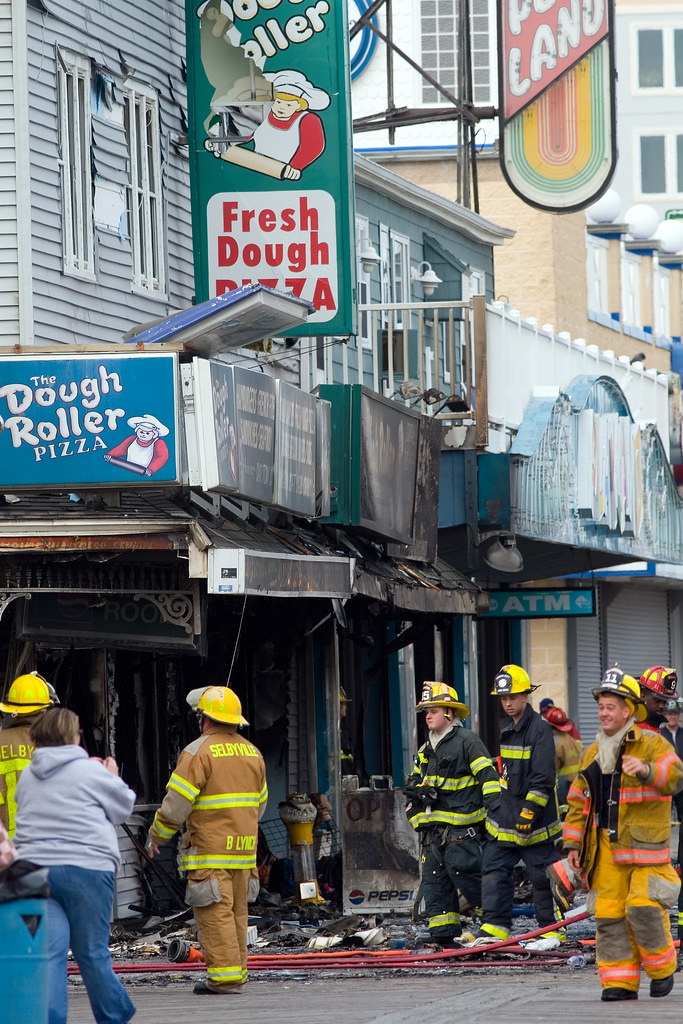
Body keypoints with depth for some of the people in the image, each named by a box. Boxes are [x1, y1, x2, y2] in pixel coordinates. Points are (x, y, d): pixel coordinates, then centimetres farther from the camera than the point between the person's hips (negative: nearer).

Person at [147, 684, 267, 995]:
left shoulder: (199, 752, -10)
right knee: (236, 911, 13)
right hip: (243, 849, 7)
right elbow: (259, 803, 21)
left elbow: (177, 803, -12)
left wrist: (157, 836, 0)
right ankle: (237, 973, 15)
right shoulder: (252, 753, 13)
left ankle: (224, 976, -13)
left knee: (215, 912, -8)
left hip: (210, 850, -7)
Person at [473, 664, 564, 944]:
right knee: (495, 870, 1)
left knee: (543, 874, 1)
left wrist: (529, 811, -19)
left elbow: (543, 778, -15)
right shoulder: (503, 728, 13)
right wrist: (494, 801, 22)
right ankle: (494, 928, 2)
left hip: (533, 819, -7)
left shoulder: (539, 728, -11)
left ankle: (553, 929, 10)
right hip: (503, 817, 7)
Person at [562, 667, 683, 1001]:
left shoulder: (652, 745, -2)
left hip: (646, 845, -5)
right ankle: (620, 981, 6)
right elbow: (579, 802, 20)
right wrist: (572, 844, 14)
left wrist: (647, 770, -38)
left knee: (643, 907, -14)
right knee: (609, 913, 0)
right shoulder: (592, 754, 15)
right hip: (606, 846, 5)